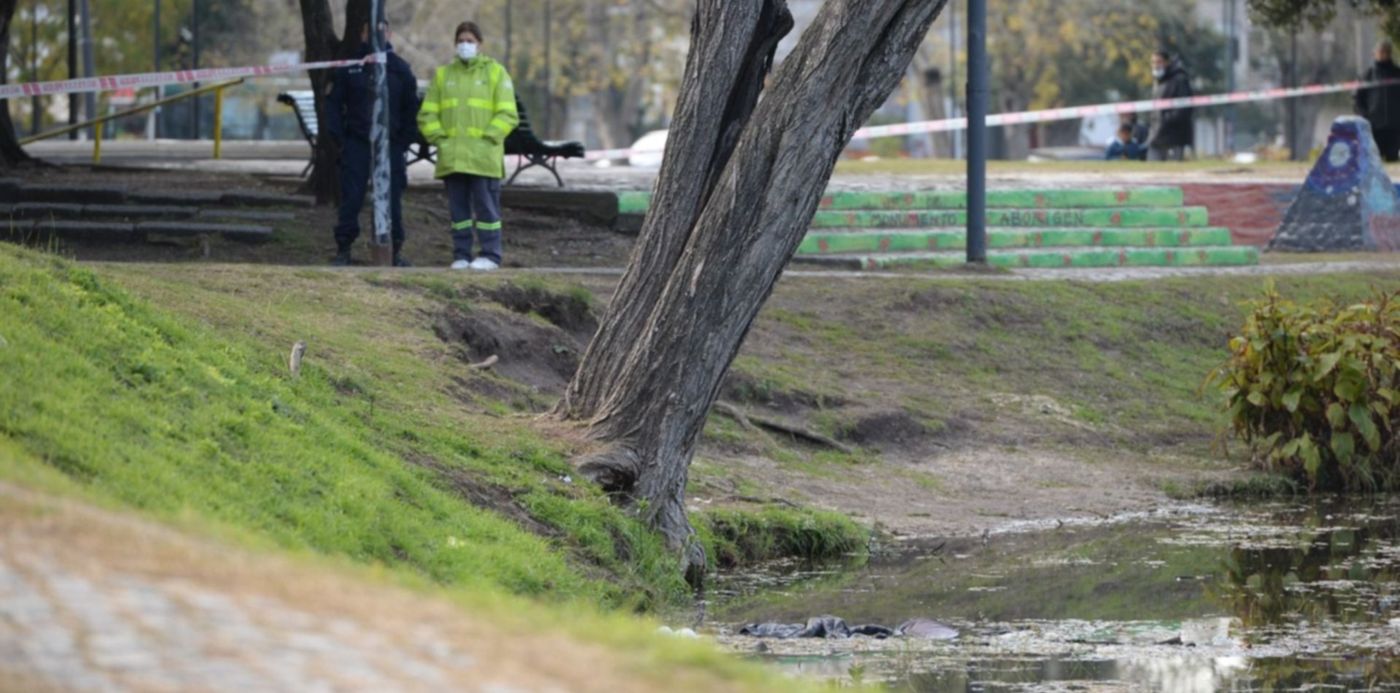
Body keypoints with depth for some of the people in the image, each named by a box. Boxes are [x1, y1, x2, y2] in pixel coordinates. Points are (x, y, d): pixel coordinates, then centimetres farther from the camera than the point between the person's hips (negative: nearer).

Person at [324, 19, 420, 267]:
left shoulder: (400, 69, 7)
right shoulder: (349, 68, 6)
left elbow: (411, 107, 10)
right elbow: (333, 104, 8)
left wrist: (406, 139, 1)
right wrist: (338, 137, -2)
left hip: (391, 146, 0)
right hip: (357, 144, 0)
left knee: (392, 200, 0)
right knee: (350, 199, -3)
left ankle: (396, 250, 7)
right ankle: (343, 249, 2)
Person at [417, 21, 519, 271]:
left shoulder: (495, 72, 5)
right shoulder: (443, 74, 14)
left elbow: (507, 114, -1)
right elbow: (427, 114, 13)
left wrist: (487, 139, -10)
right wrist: (439, 139, -1)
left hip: (484, 157, -3)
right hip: (452, 157, 3)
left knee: (486, 207, -4)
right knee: (458, 208, 4)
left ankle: (490, 255, -1)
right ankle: (461, 255, 8)